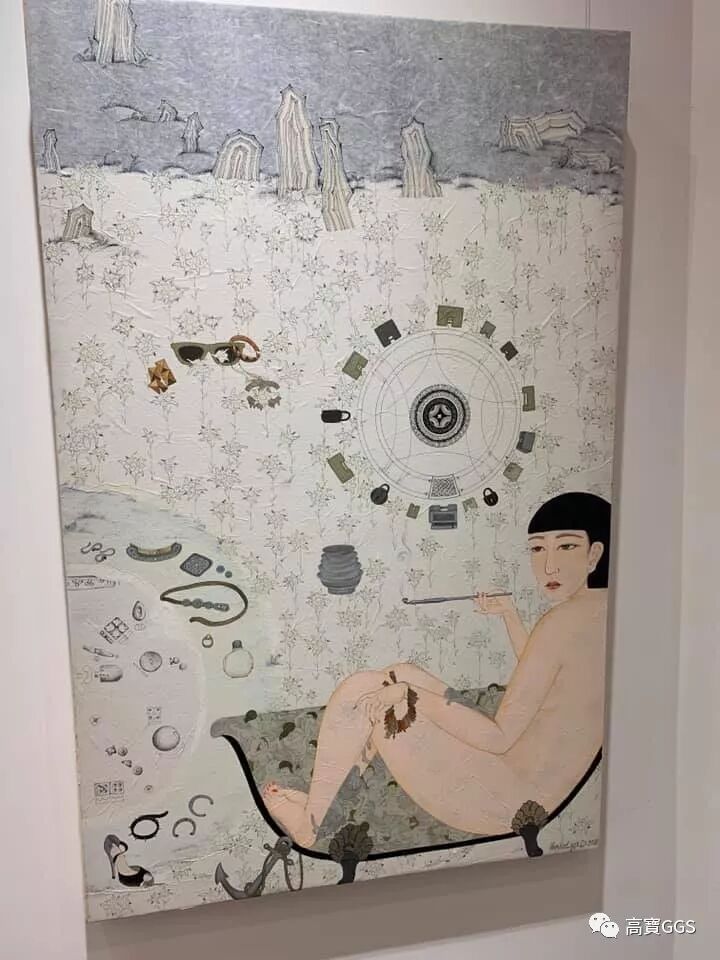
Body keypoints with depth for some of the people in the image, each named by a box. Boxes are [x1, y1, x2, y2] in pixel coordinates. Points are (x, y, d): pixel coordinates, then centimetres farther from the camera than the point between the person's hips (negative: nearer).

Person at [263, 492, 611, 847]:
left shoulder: (563, 621, -26)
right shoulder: (606, 610, 2)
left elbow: (500, 737, -24)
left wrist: (415, 697, -16)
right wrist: (510, 616, 15)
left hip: (506, 801, -9)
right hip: (533, 794, 9)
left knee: (361, 691, -5)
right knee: (403, 676, 14)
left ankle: (308, 824, 14)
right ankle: (324, 802, 22)